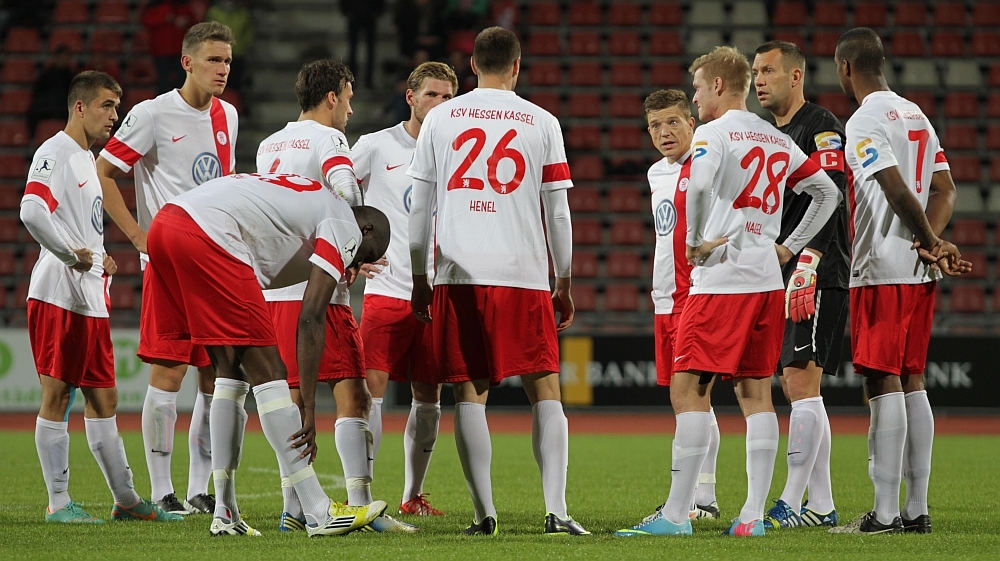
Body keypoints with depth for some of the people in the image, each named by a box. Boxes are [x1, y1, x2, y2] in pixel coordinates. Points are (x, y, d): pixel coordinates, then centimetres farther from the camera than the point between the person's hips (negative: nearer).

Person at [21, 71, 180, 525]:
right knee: (57, 396, -5)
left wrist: (100, 259, 13)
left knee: (102, 397, 10)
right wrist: (73, 254, -18)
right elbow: (32, 211, -25)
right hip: (59, 295, -10)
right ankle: (58, 502, -2)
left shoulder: (87, 160, 21)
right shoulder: (55, 153, -9)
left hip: (91, 300, 10)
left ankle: (125, 500, 13)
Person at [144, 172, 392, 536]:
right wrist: (308, 407, -4)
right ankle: (319, 513, -3)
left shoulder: (310, 198, 32)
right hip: (208, 236, -9)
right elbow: (311, 318, -4)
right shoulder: (346, 228, 5)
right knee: (267, 373, -4)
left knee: (230, 372, 16)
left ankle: (225, 513, 15)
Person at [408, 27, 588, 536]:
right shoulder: (541, 123, 5)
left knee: (469, 393, 4)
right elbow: (557, 213, 5)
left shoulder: (440, 119, 8)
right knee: (544, 390, 3)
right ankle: (556, 510, -8)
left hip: (457, 274, 1)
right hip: (523, 276, -1)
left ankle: (485, 513, -1)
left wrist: (419, 279, 17)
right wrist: (564, 285, 14)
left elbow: (419, 207, 8)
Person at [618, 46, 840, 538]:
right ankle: (754, 513, 4)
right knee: (755, 392, 8)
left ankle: (676, 513, -9)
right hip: (767, 281, 7)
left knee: (688, 388, -6)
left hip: (721, 281, -7)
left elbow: (696, 185, -26)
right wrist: (789, 247, 20)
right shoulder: (778, 141, 16)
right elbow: (826, 192, 22)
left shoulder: (713, 133, -6)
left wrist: (694, 243, -12)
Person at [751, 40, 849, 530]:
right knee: (795, 388, 8)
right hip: (780, 281, 10)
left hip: (817, 280, -10)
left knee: (801, 383, -12)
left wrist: (806, 266, -27)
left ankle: (790, 504, -14)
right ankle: (821, 505, 11)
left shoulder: (821, 128, -8)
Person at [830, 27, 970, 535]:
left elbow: (898, 192, -19)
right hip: (919, 273, 9)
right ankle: (916, 509, 11)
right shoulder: (916, 116, 16)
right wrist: (930, 245, -2)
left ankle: (885, 513, -10)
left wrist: (933, 244, -7)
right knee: (911, 382, 11)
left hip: (882, 272, -9)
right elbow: (944, 190, 13)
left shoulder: (864, 122, -11)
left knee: (883, 384, -8)